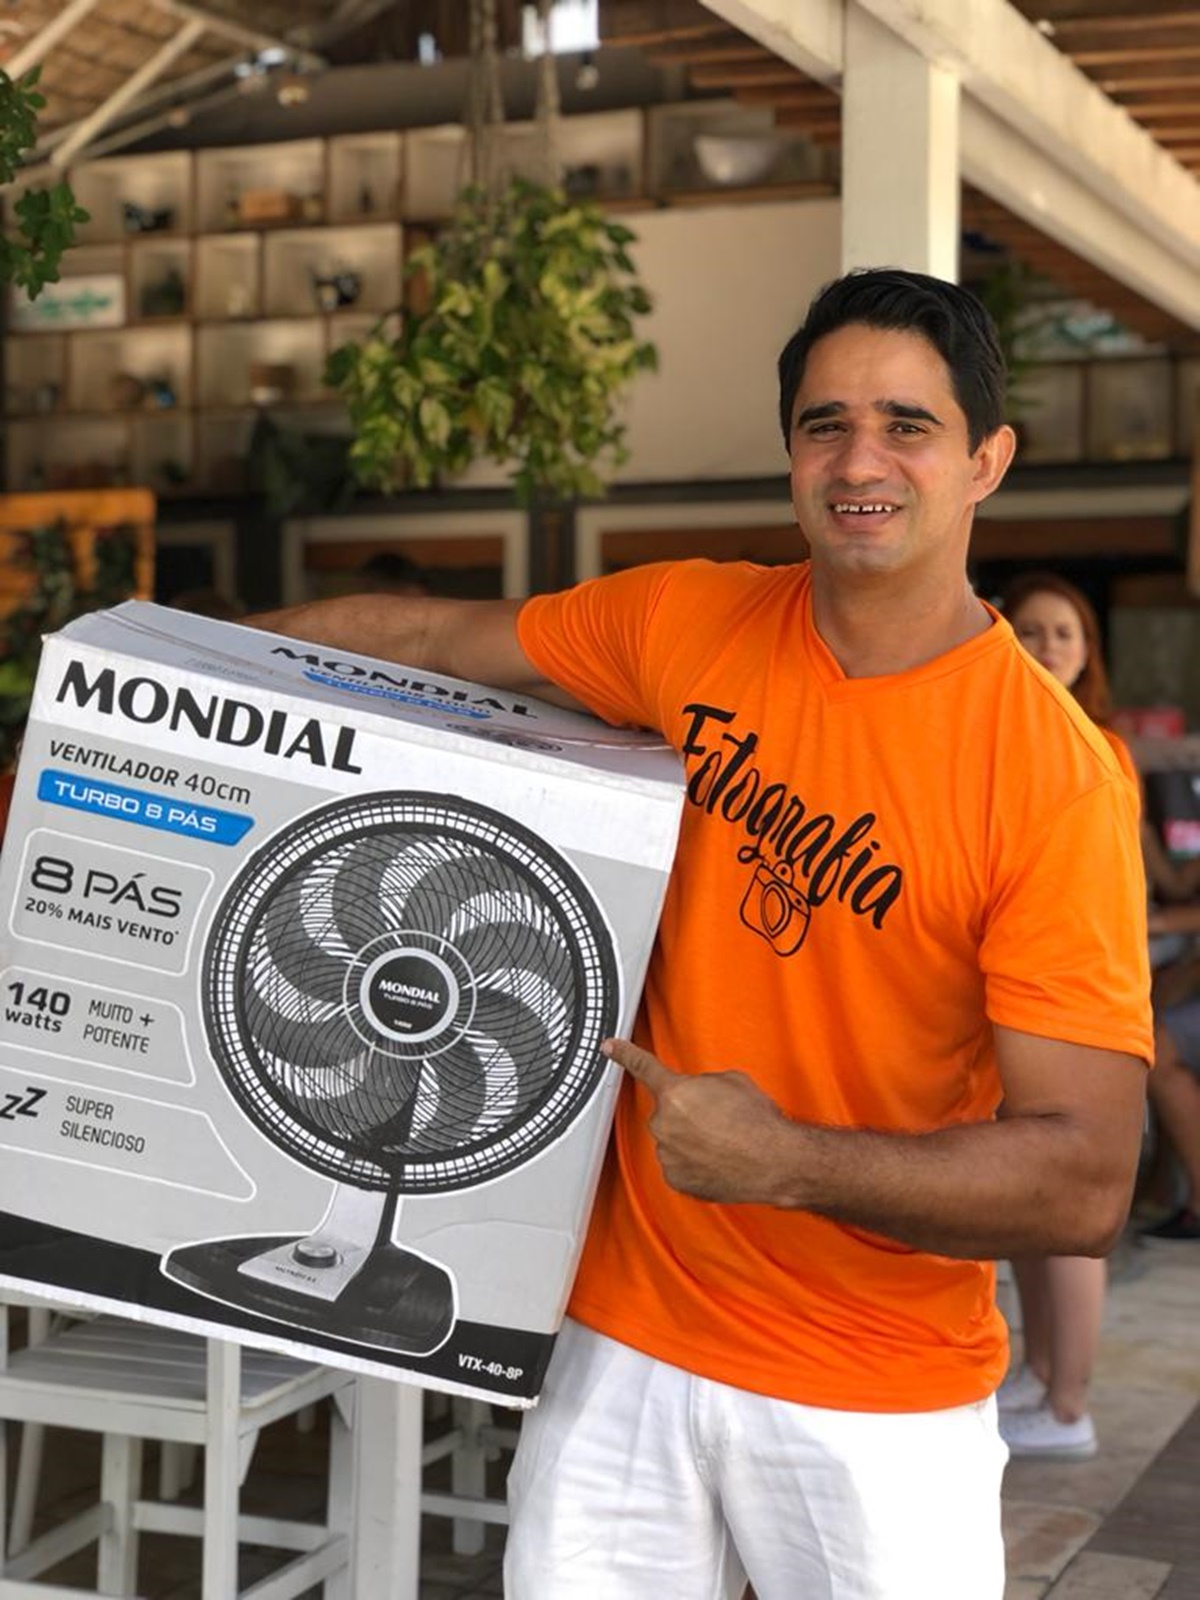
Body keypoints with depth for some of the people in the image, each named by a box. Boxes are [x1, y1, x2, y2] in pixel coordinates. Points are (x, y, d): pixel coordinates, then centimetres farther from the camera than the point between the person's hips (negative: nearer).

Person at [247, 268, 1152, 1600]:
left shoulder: (1057, 777, -17)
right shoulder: (690, 626, -2)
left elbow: (1085, 1181, -19)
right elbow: (435, 641, 11)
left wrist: (792, 1162, -28)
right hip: (627, 1334, 3)